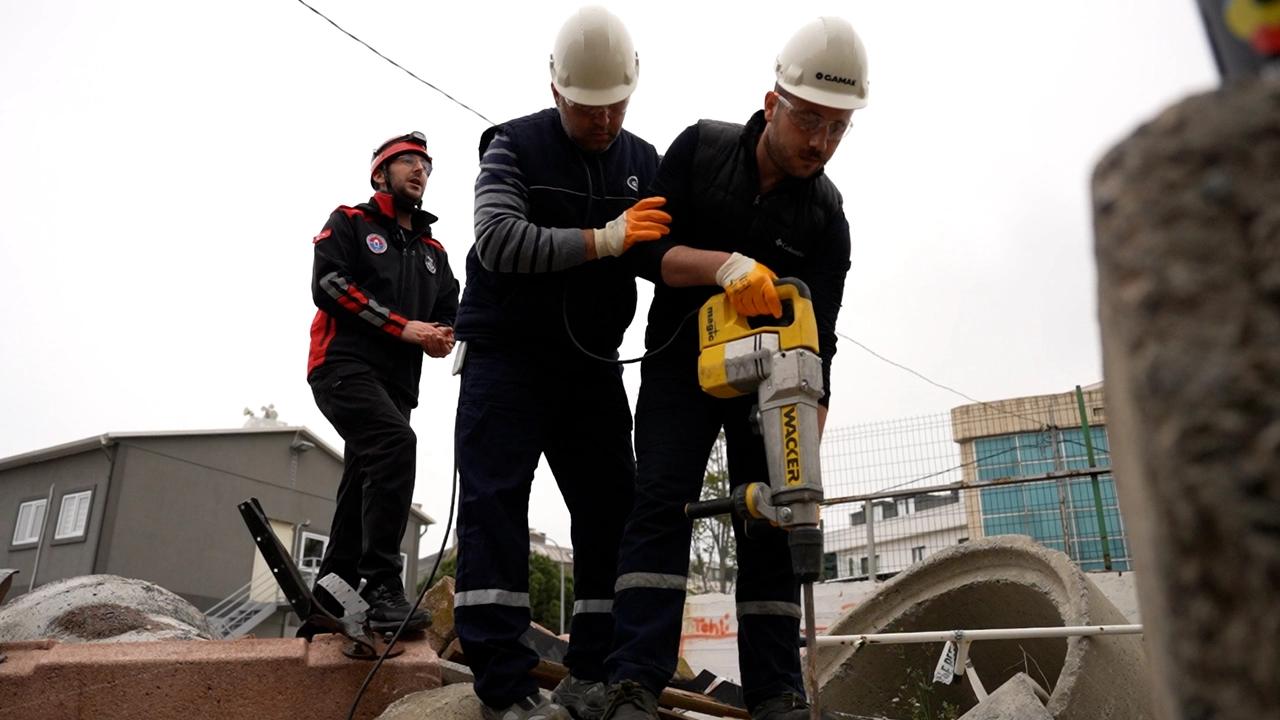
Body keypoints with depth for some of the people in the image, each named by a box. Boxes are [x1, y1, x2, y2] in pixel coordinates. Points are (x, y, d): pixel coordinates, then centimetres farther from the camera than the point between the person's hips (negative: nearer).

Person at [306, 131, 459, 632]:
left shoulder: (433, 251, 25)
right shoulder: (349, 223, 8)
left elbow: (450, 311, 21)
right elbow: (329, 283, -7)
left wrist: (443, 336, -6)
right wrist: (403, 327, -14)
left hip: (397, 382, 7)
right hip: (344, 364, -7)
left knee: (362, 486, 6)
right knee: (396, 442, -30)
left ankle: (330, 596, 16)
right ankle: (382, 586, -30)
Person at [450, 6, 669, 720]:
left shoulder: (644, 162, 9)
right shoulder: (514, 146, -4)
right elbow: (497, 240, -19)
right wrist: (603, 239, -26)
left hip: (592, 363, 5)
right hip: (508, 356, -4)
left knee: (614, 509, 2)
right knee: (496, 504, -11)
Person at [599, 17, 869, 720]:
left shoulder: (825, 215, -8)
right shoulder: (701, 147, -8)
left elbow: (817, 342, -14)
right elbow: (648, 248, -14)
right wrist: (723, 265, -33)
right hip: (680, 364, -1)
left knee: (770, 523, -2)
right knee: (662, 503, -13)